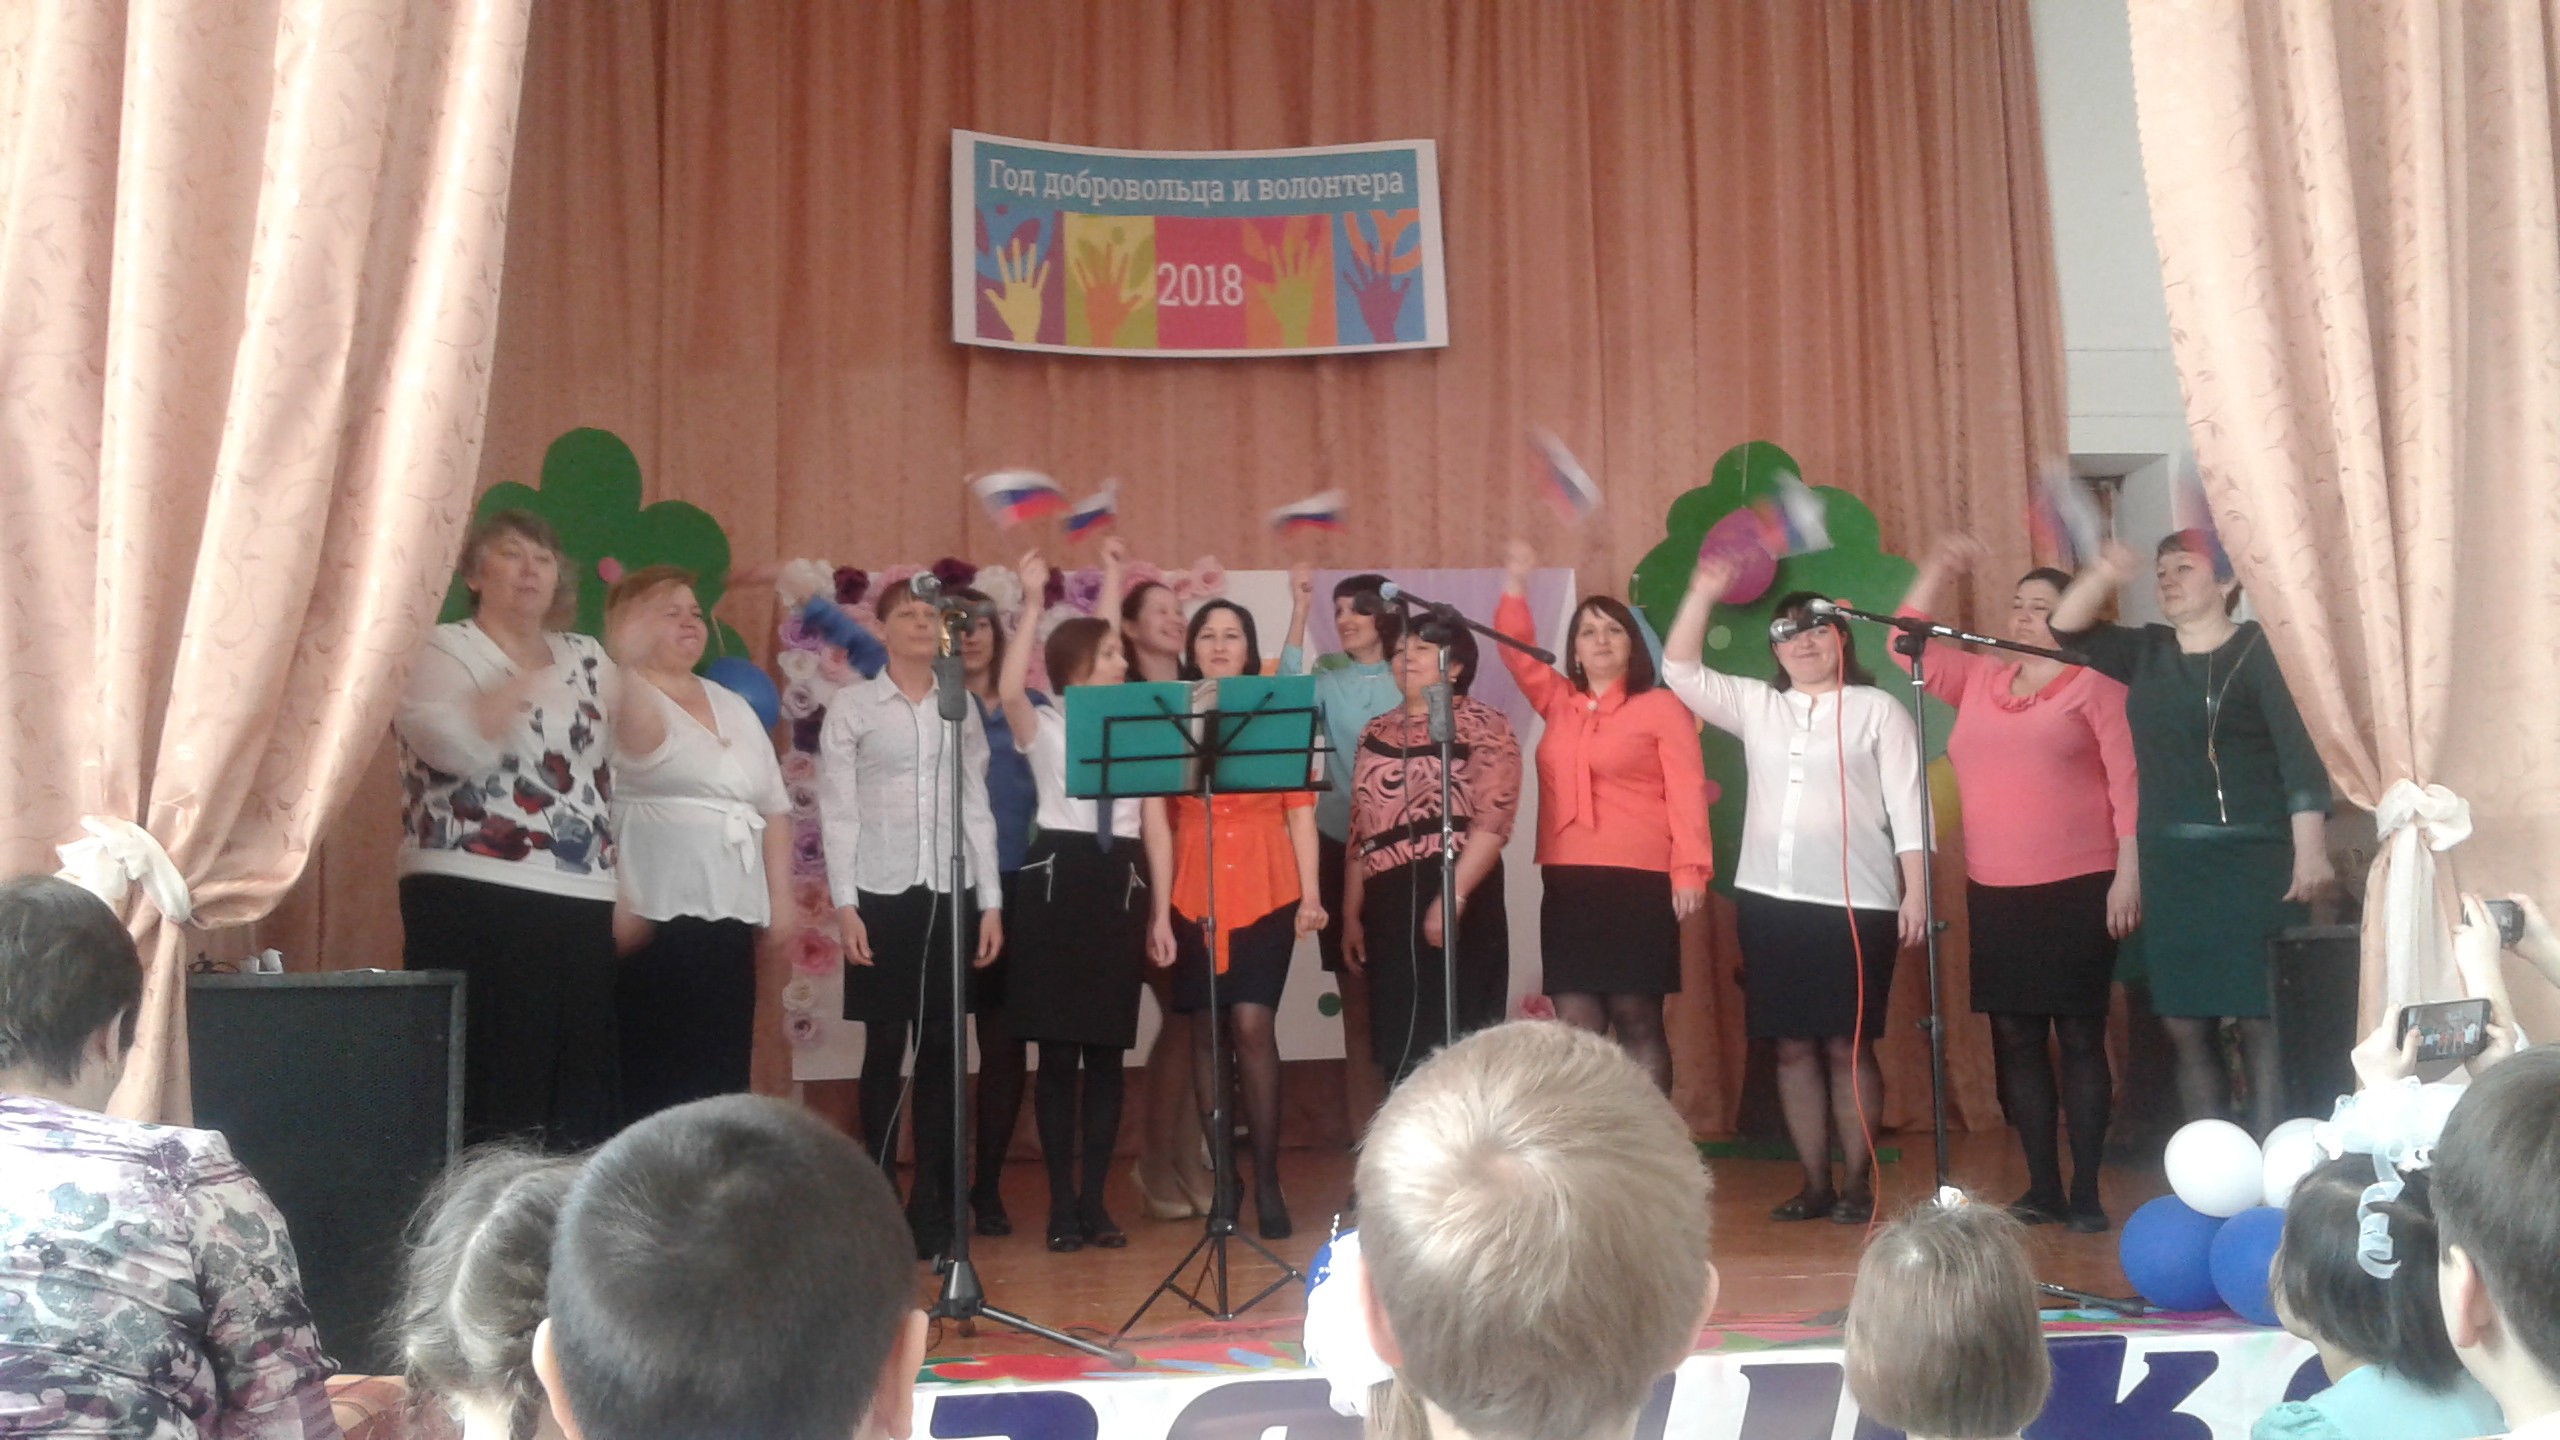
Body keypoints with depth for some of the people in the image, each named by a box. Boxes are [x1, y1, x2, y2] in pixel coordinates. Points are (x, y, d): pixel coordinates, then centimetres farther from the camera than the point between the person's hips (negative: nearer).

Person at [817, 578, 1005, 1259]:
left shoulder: (962, 707, 12)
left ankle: (932, 1205, 10)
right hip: (882, 894, -2)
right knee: (885, 1047, -1)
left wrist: (991, 902, 4)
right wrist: (844, 903, -8)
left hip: (951, 894, 2)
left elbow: (977, 808, 10)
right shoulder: (852, 705, 4)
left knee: (940, 1050, 3)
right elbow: (838, 811, 0)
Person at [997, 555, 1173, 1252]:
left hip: (1122, 886, 3)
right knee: (1057, 1049, -1)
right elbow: (1009, 691, -20)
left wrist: (1162, 912, 4)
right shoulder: (1045, 725, 4)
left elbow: (1156, 827, 10)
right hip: (1057, 879, -3)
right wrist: (1032, 603, -17)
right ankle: (1061, 1202, 8)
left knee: (1107, 1050, 5)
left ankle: (1094, 1200, 14)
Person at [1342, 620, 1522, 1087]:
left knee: (1455, 1040, -4)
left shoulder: (1483, 725, -1)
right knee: (1397, 1042, 8)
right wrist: (1352, 915, 14)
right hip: (1387, 904, 6)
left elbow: (1493, 819, -12)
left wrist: (1452, 898, -21)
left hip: (1458, 899, -6)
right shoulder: (1376, 733, 17)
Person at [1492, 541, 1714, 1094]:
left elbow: (1686, 792, -4)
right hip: (1566, 883, 4)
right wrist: (1515, 585, 6)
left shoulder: (1661, 707, 1)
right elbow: (1517, 652, 17)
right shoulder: (1558, 703, 15)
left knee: (1637, 1020, -1)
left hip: (1640, 882, -4)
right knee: (1575, 1026, 1)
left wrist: (1689, 870, -12)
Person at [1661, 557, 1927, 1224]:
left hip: (1855, 903, -3)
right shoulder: (1757, 705, 14)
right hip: (1769, 900, 4)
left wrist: (1916, 892, -8)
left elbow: (1907, 806, 0)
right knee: (1793, 1046, 5)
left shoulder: (1879, 709, 4)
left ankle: (1856, 1184, 9)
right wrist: (1703, 593, 0)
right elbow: (1681, 672, 8)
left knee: (1847, 1045, -1)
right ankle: (1814, 1185, 13)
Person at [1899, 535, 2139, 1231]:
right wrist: (1937, 572, 8)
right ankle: (2041, 1188, 16)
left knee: (2080, 1038, 0)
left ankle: (2086, 1192, 7)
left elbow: (2127, 783, -6)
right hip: (1994, 894, 5)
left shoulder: (2094, 683, -1)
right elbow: (1906, 648, 17)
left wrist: (2128, 875, -12)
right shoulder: (1978, 678, 14)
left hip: (2078, 891, -5)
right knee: (2015, 1039, 7)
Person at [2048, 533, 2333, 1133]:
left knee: (2262, 1025, -7)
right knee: (2187, 1027, 7)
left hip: (2255, 863, -6)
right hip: (2171, 866, 6)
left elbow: (2299, 751, -10)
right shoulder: (2149, 653, 13)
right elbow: (2068, 630, 13)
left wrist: (2310, 850, -17)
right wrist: (2103, 575, -5)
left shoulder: (2258, 649, -4)